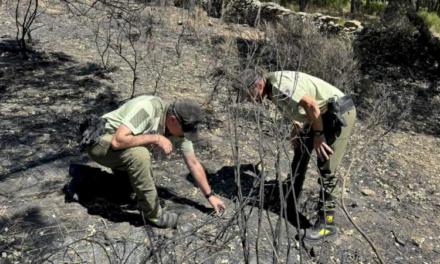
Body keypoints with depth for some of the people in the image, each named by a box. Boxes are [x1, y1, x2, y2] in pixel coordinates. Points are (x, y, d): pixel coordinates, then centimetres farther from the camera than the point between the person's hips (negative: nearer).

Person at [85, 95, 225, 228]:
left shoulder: (179, 127, -10)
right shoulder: (148, 108, -32)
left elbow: (193, 163, -1)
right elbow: (117, 141, -39)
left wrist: (210, 195, 1)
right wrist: (156, 138, -33)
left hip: (128, 154, 8)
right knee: (139, 155, -34)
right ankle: (153, 214, -19)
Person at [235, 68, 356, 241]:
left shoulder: (280, 84, -26)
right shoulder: (272, 91, 3)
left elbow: (312, 106, -30)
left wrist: (318, 135, -20)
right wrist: (296, 128, 4)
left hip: (340, 113, -10)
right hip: (321, 115, 10)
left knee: (326, 169, -10)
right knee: (300, 155, 16)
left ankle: (326, 224, 1)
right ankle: (289, 207, 30)